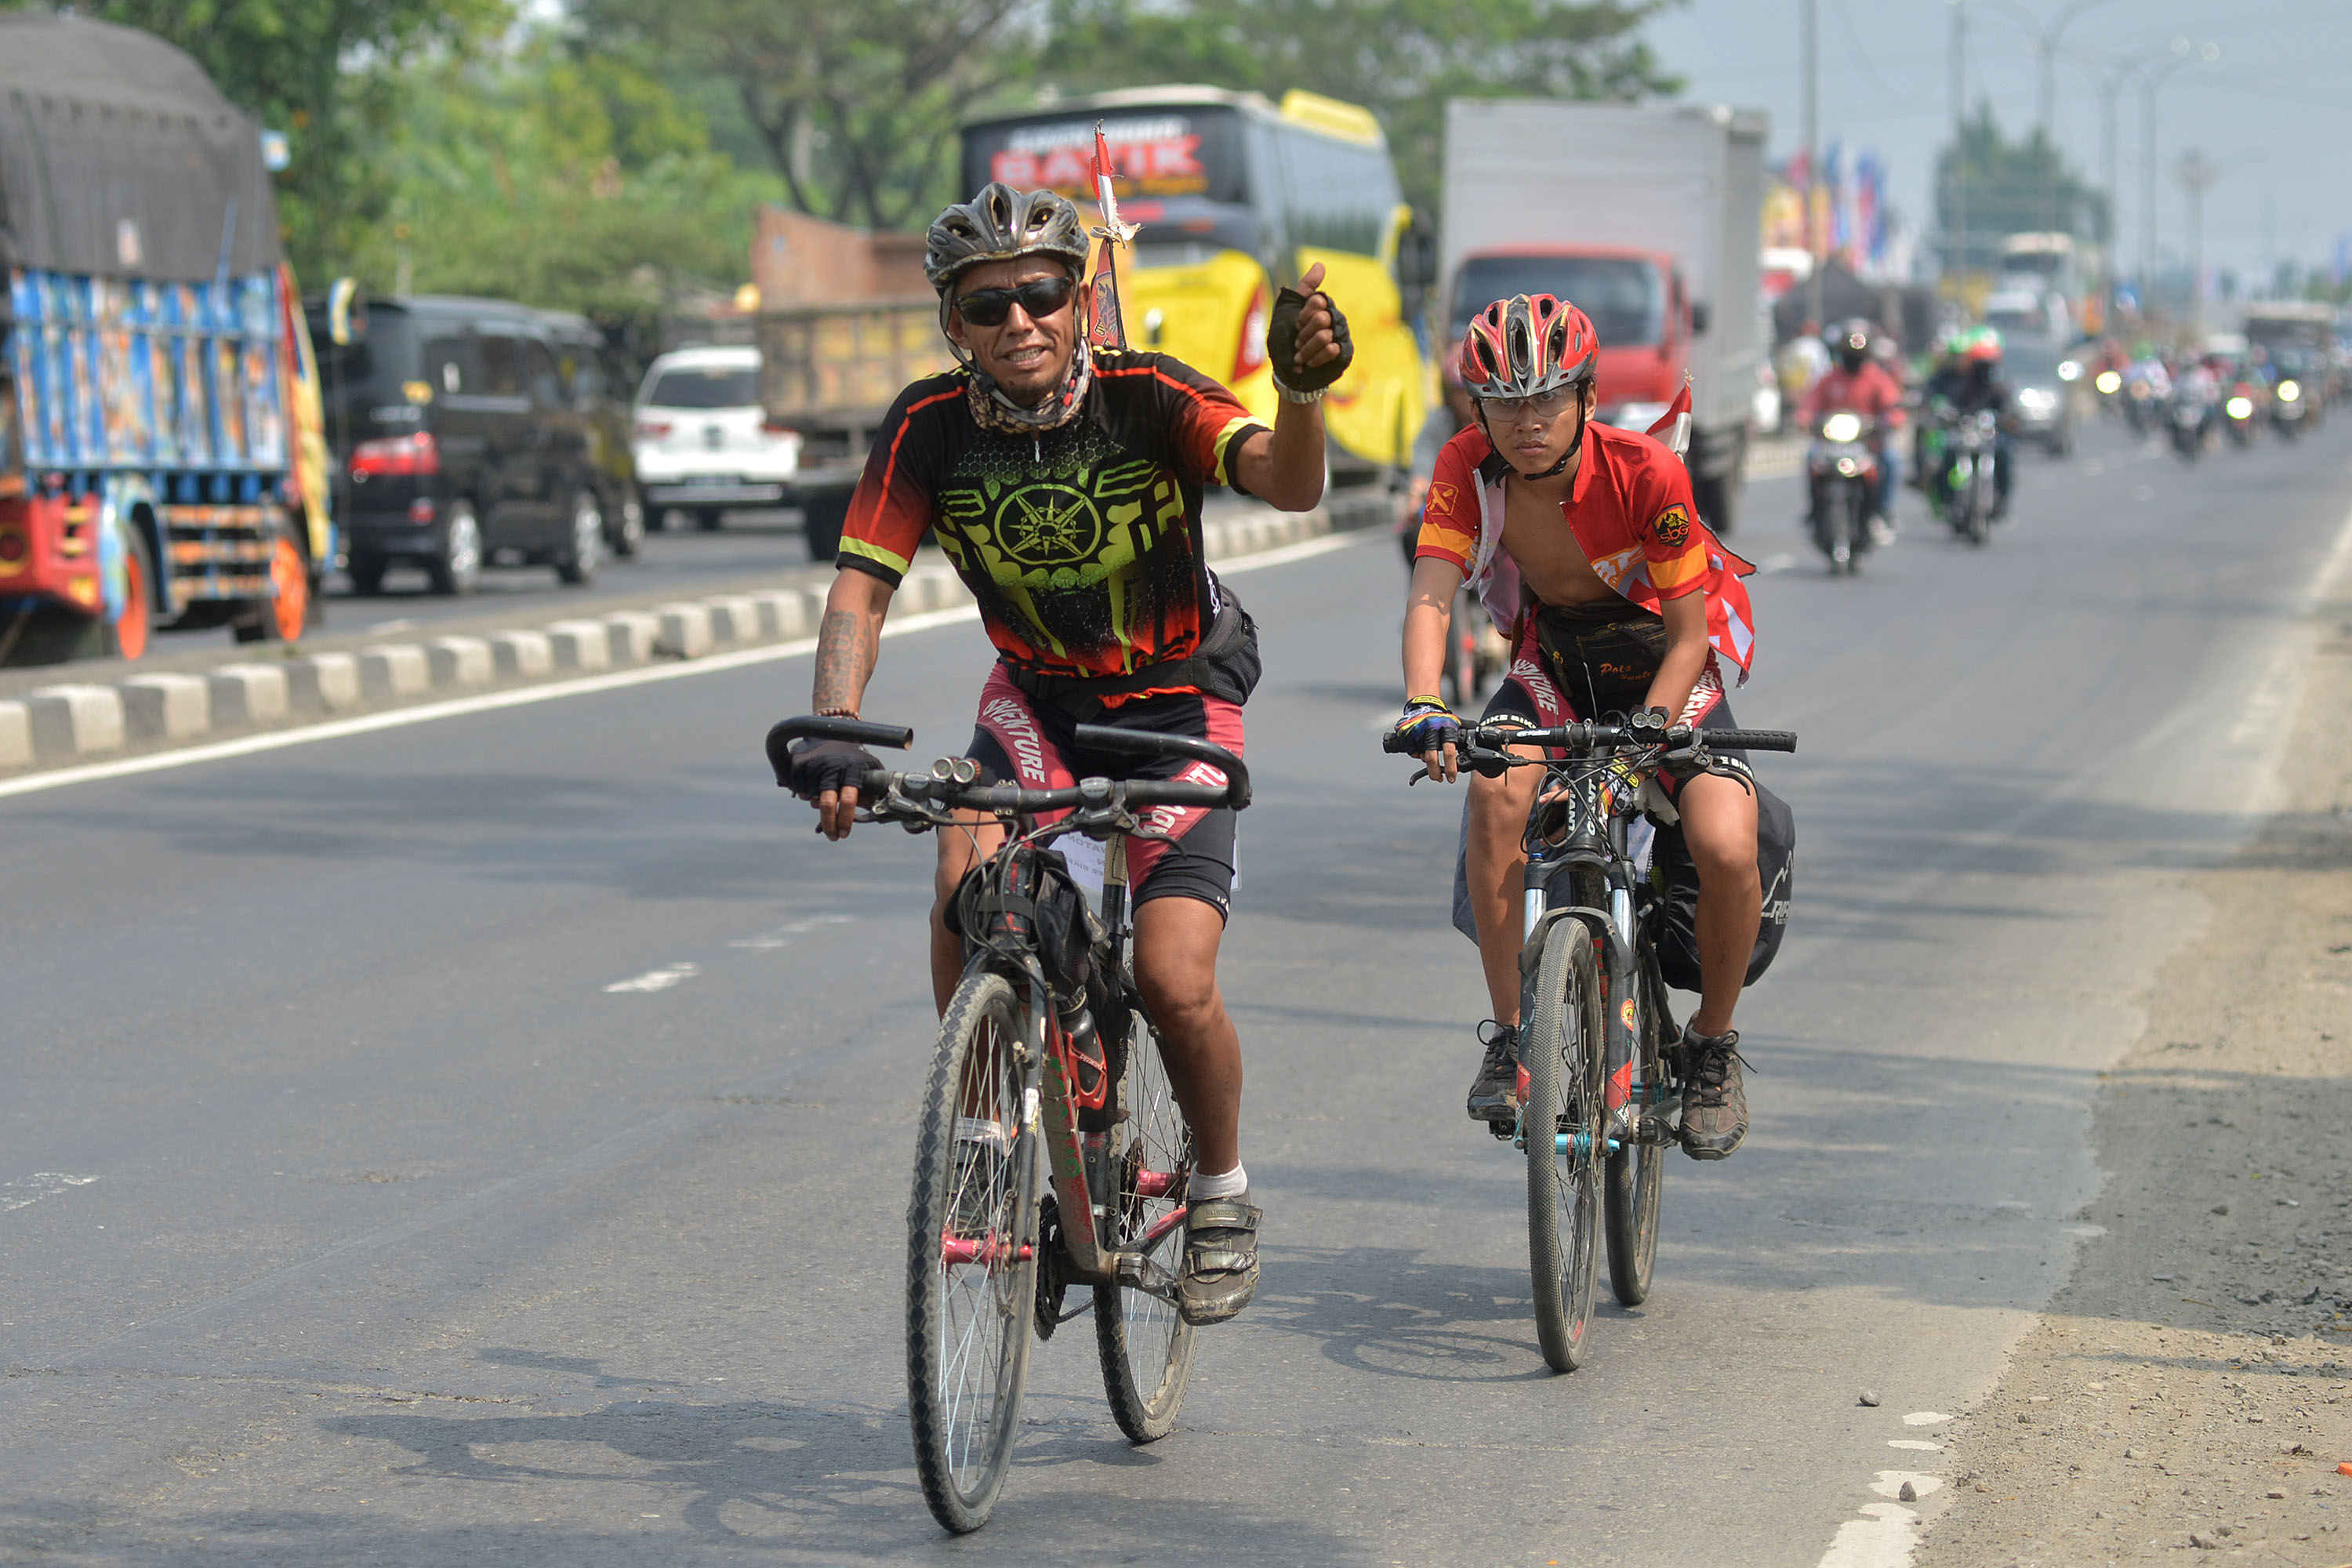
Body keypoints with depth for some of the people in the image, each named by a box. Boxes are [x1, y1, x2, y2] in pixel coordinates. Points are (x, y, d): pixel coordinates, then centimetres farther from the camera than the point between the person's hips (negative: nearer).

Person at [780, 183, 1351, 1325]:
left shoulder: (1147, 399, -23)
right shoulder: (930, 426, -16)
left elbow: (1287, 484, -38)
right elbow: (859, 589, -20)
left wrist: (1302, 387, -60)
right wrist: (833, 735, -37)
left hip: (1178, 697, -2)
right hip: (1035, 695, 2)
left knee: (1174, 983, -15)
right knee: (967, 879, -28)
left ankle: (1221, 1190, 13)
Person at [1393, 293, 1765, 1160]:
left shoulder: (1646, 473, -26)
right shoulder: (1467, 468, -19)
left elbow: (1688, 635, -21)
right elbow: (1430, 600, -28)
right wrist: (1423, 709, -46)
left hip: (1661, 662, -2)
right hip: (1551, 661, 2)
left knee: (1725, 847, -25)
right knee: (1497, 789, -31)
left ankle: (1713, 1043, 2)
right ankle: (1510, 1033, -18)